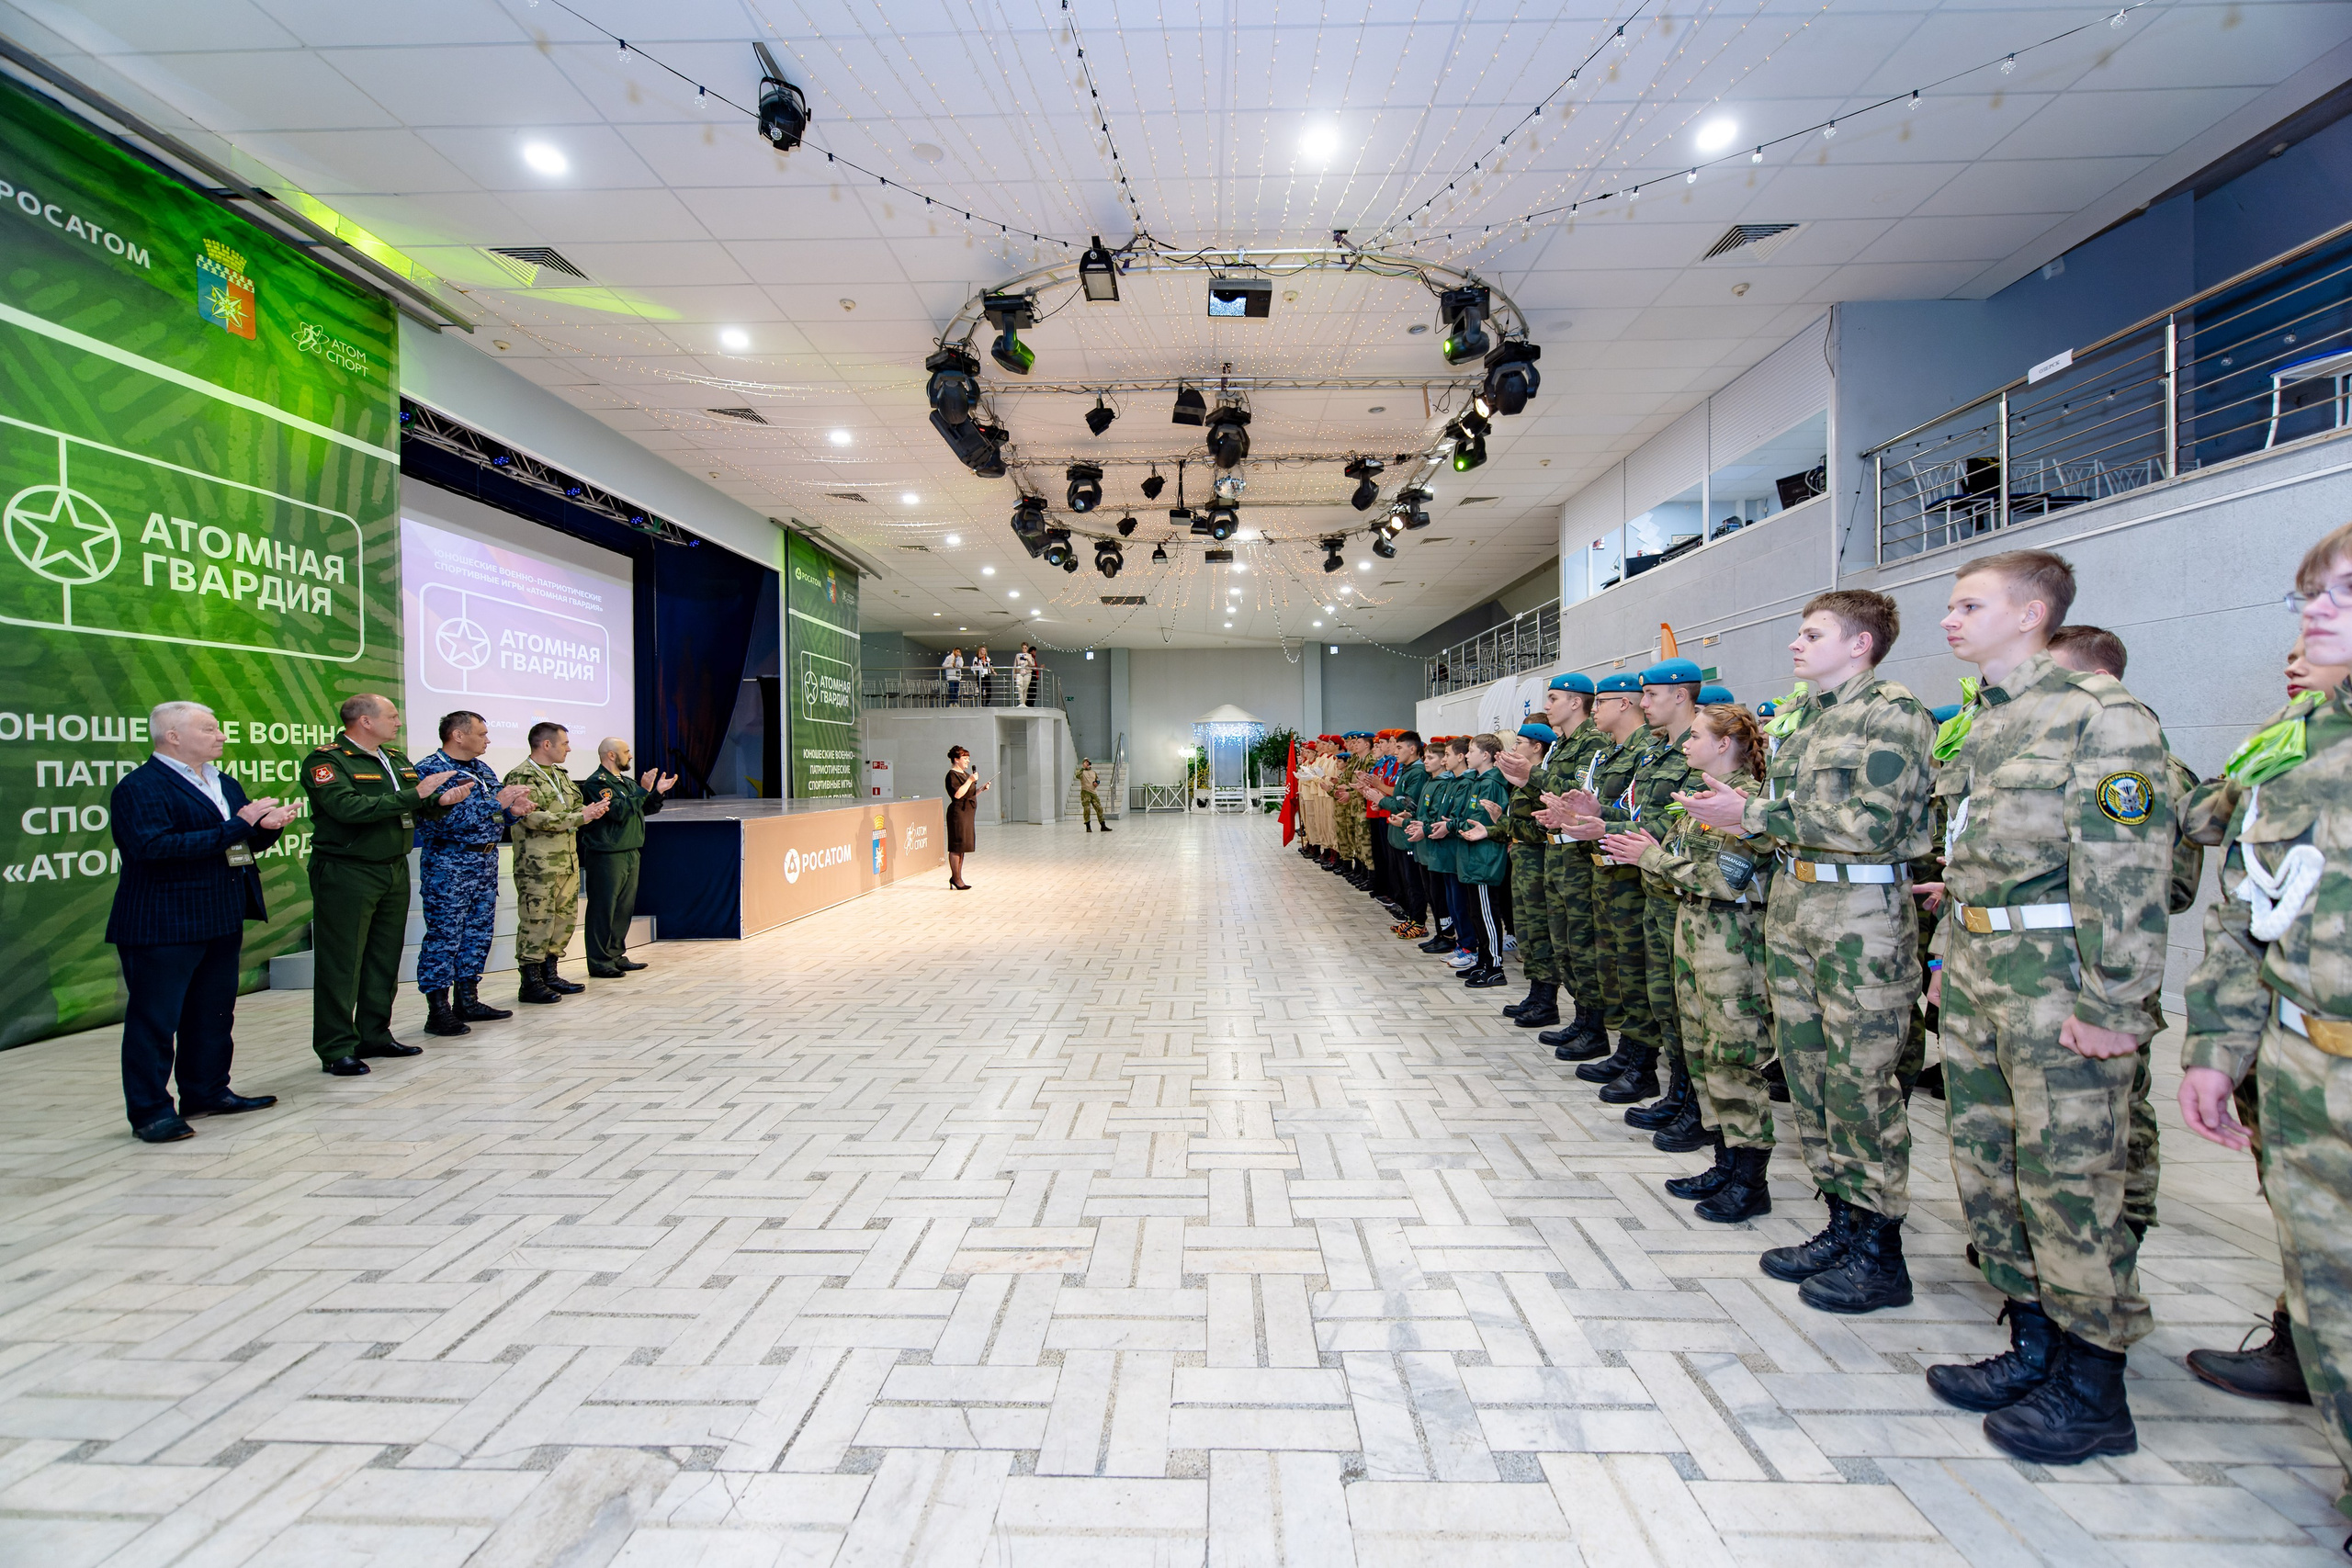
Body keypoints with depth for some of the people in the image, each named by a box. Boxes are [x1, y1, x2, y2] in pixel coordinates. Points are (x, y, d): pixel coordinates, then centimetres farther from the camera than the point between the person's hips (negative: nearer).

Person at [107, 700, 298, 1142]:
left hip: (222, 921, 8)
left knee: (214, 1013, 15)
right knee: (154, 1019, 0)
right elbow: (156, 846, -25)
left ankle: (208, 1092, 27)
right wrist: (235, 828, -24)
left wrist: (267, 826, -5)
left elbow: (249, 840, 18)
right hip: (162, 925, -8)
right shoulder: (139, 787, -12)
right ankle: (150, 1110, 9)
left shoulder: (224, 784, 15)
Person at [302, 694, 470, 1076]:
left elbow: (419, 811, 13)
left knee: (385, 958, 13)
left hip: (394, 870, 8)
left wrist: (442, 801, -9)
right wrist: (415, 794, -23)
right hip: (346, 874, -7)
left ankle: (375, 1037, 23)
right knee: (341, 963, -2)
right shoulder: (326, 761, -10)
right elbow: (349, 807, -25)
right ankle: (336, 1048, 6)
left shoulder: (396, 759, 14)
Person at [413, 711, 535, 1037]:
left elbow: (496, 817, 19)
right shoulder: (430, 770, -12)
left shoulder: (483, 769, 14)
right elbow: (440, 820, -24)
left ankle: (467, 1001, 23)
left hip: (486, 862, 8)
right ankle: (438, 1011, 3)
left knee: (479, 934, 13)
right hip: (448, 865, -8)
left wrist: (511, 809, -2)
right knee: (443, 937, -3)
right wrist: (494, 803, -21)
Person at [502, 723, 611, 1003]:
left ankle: (550, 974, 23)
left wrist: (593, 809, -2)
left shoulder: (560, 774, 17)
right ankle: (531, 983, 5)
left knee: (566, 919, 12)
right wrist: (580, 817, -20)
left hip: (568, 862, 9)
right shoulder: (520, 777, -10)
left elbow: (576, 806, 21)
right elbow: (533, 818, -20)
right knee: (537, 922, -4)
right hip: (537, 866, -9)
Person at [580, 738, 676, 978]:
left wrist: (658, 792, 5)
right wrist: (644, 790, -19)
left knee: (624, 909, 13)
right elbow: (619, 812, -22)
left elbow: (645, 809, 20)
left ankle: (617, 956, 22)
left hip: (630, 854, 9)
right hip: (606, 857, -9)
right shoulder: (597, 783, -11)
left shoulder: (627, 782, 16)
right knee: (603, 910, -3)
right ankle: (600, 961, 2)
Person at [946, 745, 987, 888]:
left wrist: (981, 789, 8)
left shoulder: (965, 774, 18)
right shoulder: (952, 775, -11)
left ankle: (957, 877, 18)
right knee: (956, 847, -5)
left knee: (961, 847, 12)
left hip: (967, 813, 10)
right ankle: (956, 878, 0)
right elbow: (958, 794, -23)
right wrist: (970, 780, -21)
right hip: (958, 813, -10)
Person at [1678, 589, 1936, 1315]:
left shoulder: (1893, 713, -10)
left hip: (1864, 912, -8)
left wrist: (1752, 812, -18)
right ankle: (1842, 1223, 28)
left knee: (1860, 1081, -1)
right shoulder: (1796, 714, 15)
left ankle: (1881, 1254, 14)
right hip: (1794, 902, 8)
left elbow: (1869, 825, -19)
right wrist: (1730, 813, 2)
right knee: (1806, 1067, 13)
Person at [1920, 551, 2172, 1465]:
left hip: (2056, 980, -8)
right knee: (1987, 1168, 15)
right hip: (1978, 973, 9)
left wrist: (2111, 1004, -18)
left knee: (2067, 1184, 2)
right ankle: (2033, 1351, 30)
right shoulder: (1985, 721, 15)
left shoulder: (2100, 716, -11)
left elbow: (2128, 874, -16)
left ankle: (2092, 1393, 18)